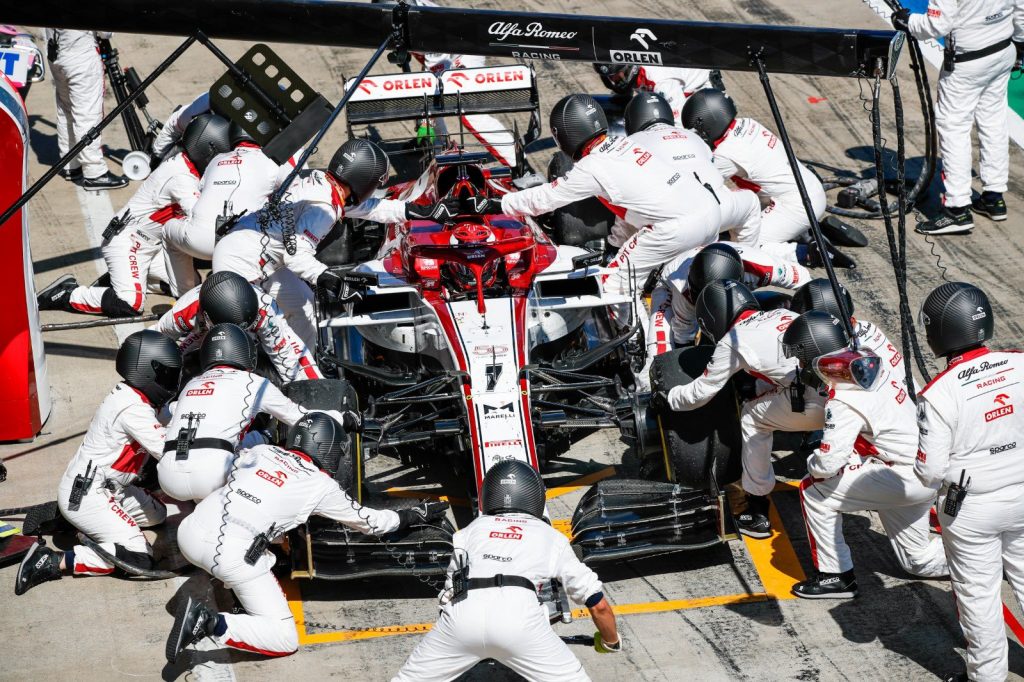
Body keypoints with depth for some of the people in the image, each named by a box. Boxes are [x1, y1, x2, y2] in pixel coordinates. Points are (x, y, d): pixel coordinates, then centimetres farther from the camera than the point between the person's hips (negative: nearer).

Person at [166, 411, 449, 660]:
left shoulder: (262, 451, 18)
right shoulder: (322, 485, 8)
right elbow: (369, 521, 20)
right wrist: (415, 515, 35)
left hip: (190, 533, 5)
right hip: (232, 555, -5)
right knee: (285, 639, 4)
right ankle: (211, 623, -16)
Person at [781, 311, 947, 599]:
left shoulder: (844, 401, -24)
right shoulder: (870, 362, 0)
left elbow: (827, 464, -27)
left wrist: (812, 462, -3)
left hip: (907, 478, -9)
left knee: (814, 490, -4)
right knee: (918, 561, 22)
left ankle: (836, 576, 4)